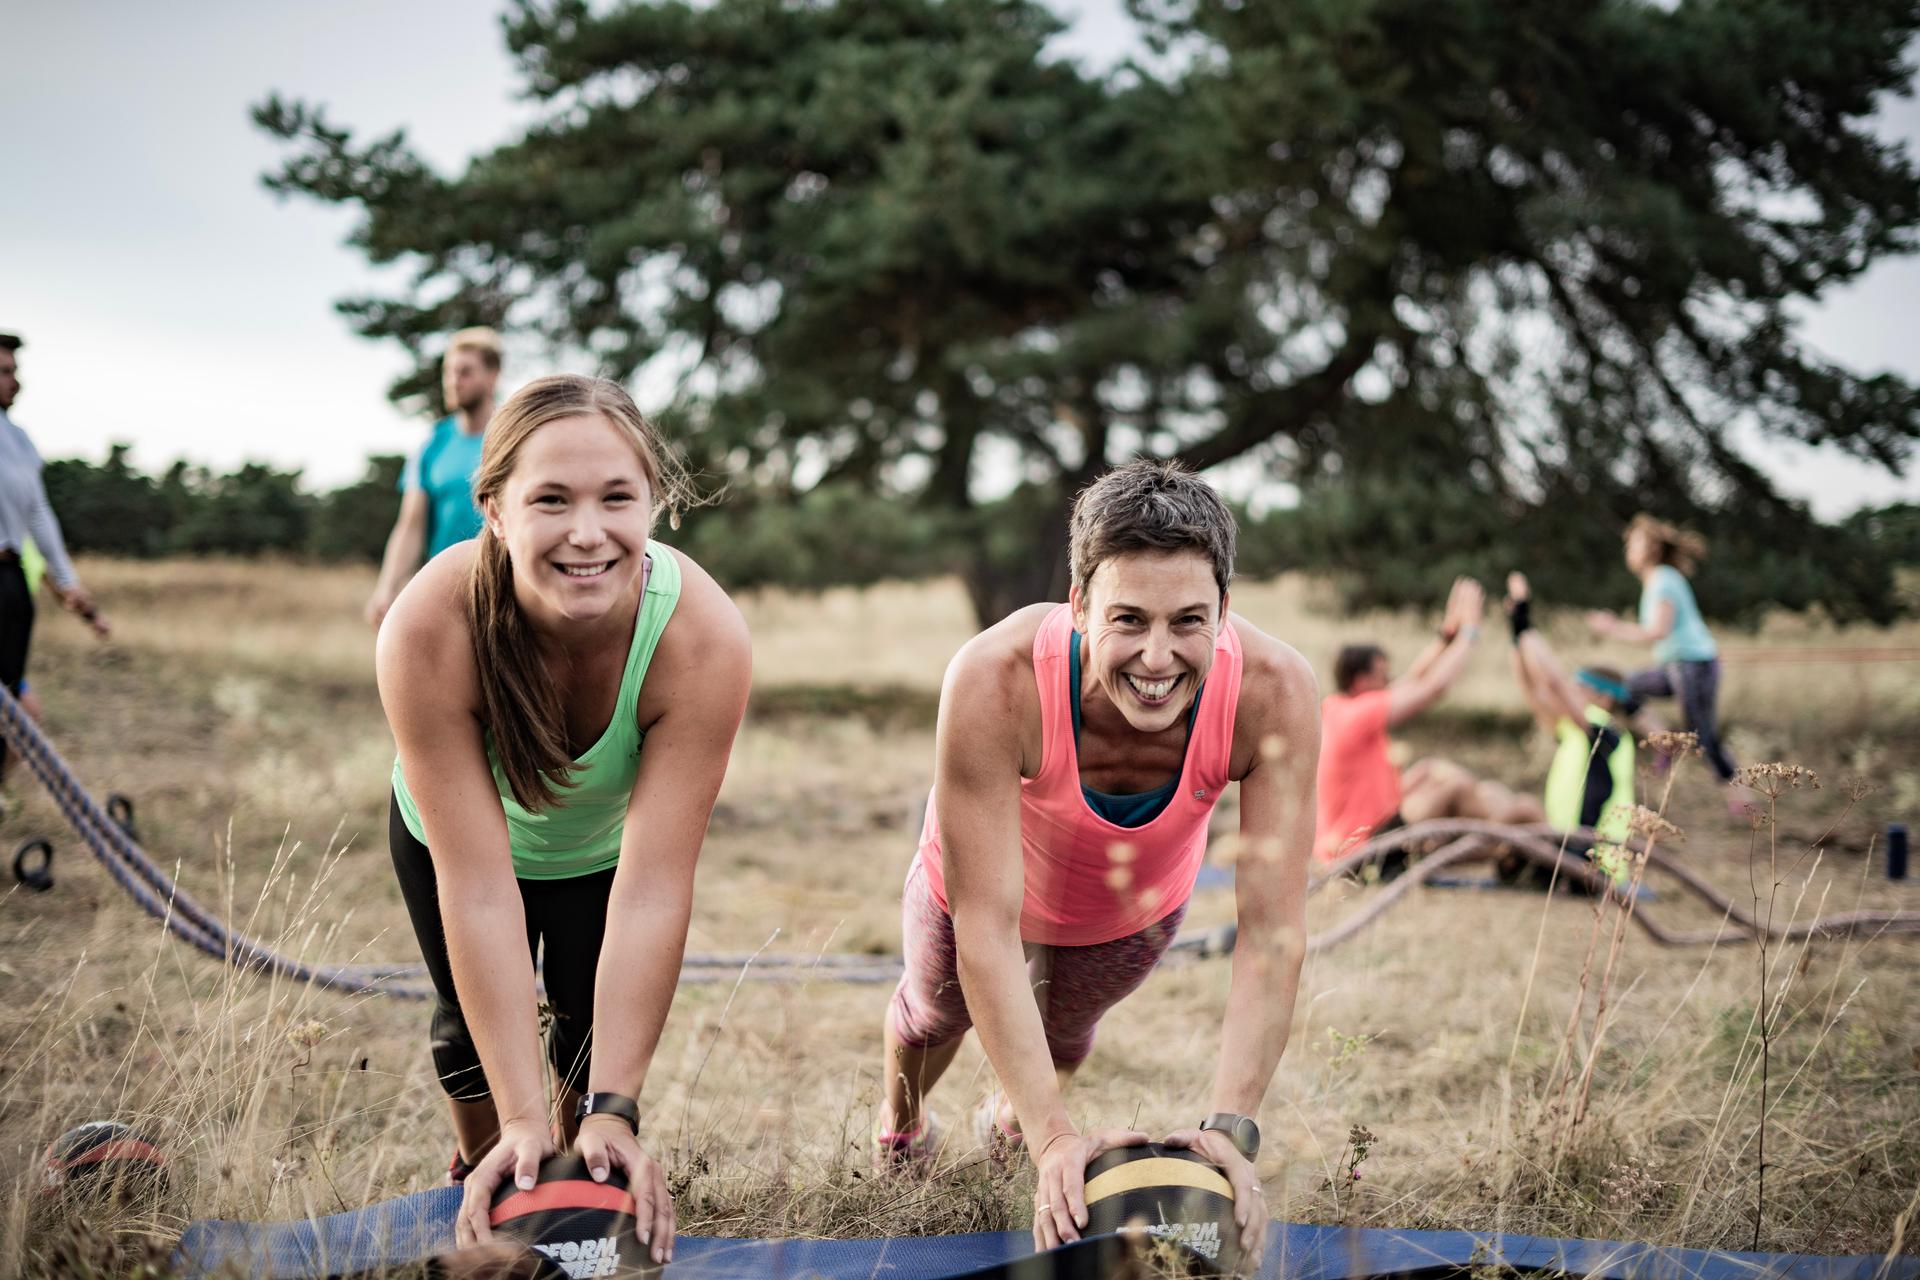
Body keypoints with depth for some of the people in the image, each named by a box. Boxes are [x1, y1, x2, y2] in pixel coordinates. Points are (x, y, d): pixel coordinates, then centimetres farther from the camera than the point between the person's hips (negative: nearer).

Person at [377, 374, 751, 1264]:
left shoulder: (702, 638, -40)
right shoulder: (429, 629, -42)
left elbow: (653, 888, -40)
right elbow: (477, 886, -41)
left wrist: (614, 1110, -43)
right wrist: (523, 1121, -43)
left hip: (606, 840, 0)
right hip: (452, 828, 0)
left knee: (594, 1022, -1)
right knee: (472, 1022, 8)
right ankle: (478, 1163, 41)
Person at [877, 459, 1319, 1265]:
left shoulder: (1274, 694, -42)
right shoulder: (996, 682, -47)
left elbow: (1273, 934, -39)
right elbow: (985, 931, -44)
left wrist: (1230, 1128, -50)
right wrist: (1055, 1138, -51)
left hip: (1139, 909, 2)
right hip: (987, 875, -1)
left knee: (1065, 1029, 32)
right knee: (938, 1010, 31)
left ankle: (1008, 1111, 70)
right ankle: (899, 1125, 67)